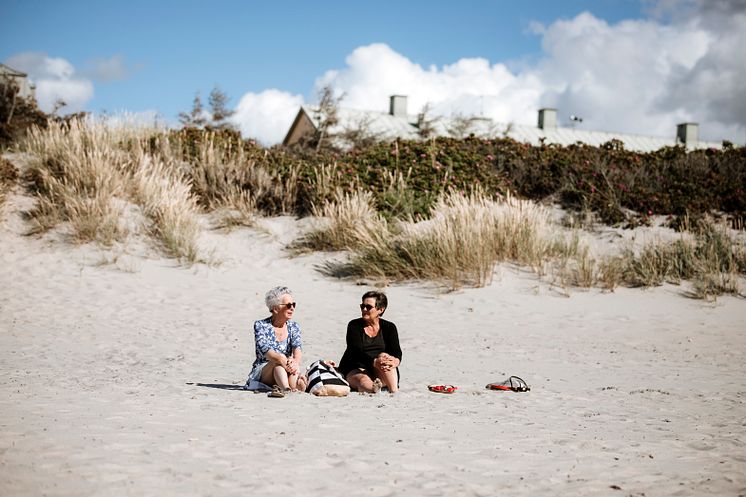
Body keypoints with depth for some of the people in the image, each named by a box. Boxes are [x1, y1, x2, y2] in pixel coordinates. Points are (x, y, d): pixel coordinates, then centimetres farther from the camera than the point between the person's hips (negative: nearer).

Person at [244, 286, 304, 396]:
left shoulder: (294, 327, 9)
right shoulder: (261, 325, -4)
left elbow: (297, 347, -11)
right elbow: (264, 349, -22)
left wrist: (296, 361, -35)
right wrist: (281, 359, -42)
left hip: (286, 372, 3)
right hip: (262, 372, -3)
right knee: (278, 361, -36)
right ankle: (285, 388, -63)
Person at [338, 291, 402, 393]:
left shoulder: (389, 327, 7)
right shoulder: (354, 326, 0)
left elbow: (397, 352, -7)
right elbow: (357, 351, -16)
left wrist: (395, 361, -35)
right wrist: (374, 362, -37)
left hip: (381, 375, 2)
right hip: (355, 370, -2)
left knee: (384, 356, -29)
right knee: (364, 381, -36)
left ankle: (394, 390, -46)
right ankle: (373, 388, -72)